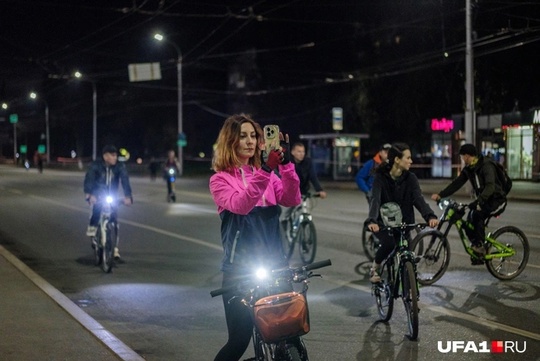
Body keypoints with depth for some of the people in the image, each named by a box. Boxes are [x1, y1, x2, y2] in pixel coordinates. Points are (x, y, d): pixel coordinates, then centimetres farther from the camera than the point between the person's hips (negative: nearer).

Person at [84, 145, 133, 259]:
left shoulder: (120, 166, -15)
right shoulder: (95, 165, -19)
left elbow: (125, 180, -25)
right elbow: (89, 179, -30)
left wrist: (127, 196, -40)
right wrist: (89, 194, -46)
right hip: (98, 194, -2)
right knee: (97, 207, -33)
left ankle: (114, 248, 3)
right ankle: (92, 228, -10)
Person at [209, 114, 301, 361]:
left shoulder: (268, 174, 10)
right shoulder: (220, 180, -4)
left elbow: (292, 200, -8)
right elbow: (240, 205, -25)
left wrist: (285, 163, -23)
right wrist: (266, 169, -36)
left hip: (274, 265, 4)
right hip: (240, 269, -4)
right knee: (239, 339, -2)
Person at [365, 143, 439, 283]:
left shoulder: (410, 178, -6)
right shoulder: (380, 177, -15)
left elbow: (418, 199, -19)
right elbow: (375, 199, -28)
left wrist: (430, 216, -40)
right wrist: (372, 221, -48)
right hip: (384, 222, -3)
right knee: (389, 243, -31)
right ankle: (375, 268, -1)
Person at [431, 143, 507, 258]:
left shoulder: (487, 166, -23)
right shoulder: (468, 169, 2)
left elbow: (490, 186, -36)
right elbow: (456, 183, 0)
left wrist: (479, 200, -51)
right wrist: (440, 195, -12)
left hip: (496, 199, -8)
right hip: (482, 200, 8)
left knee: (477, 214, -32)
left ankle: (480, 245, -20)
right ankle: (479, 252, 9)